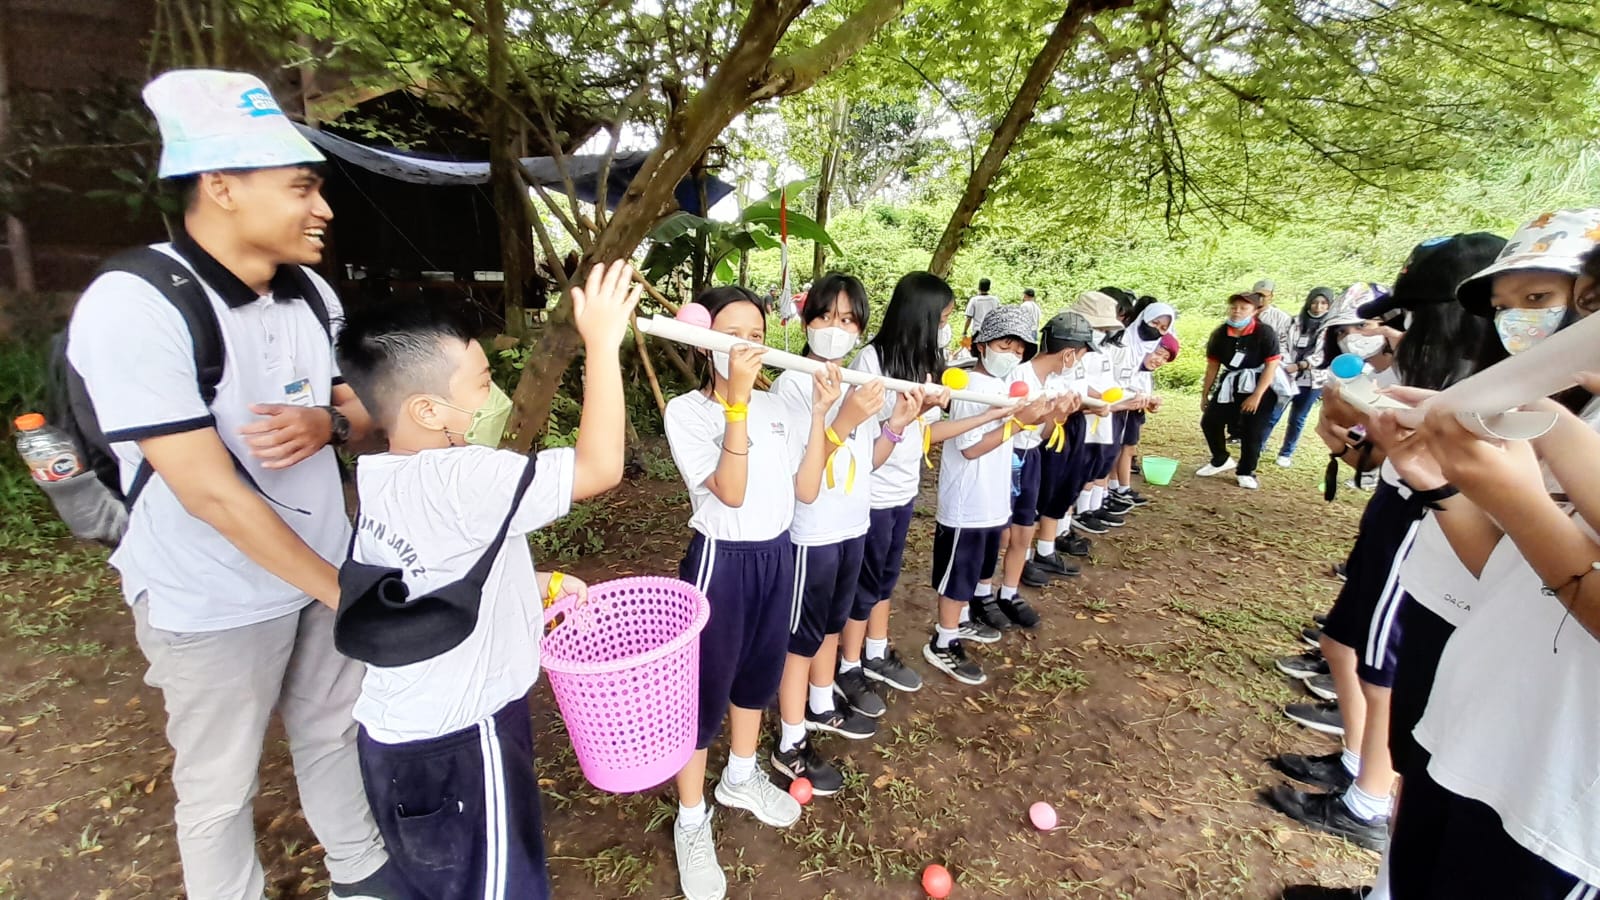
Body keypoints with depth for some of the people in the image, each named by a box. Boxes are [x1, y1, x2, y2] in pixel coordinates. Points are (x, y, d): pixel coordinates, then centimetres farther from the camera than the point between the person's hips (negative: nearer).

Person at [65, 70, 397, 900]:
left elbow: (361, 409, 9)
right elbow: (210, 491, -25)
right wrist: (344, 592, -21)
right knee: (220, 788, 15)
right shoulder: (134, 305, -22)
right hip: (215, 601, -6)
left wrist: (326, 424, -16)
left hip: (320, 566, 6)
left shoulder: (309, 292, -1)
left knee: (333, 734, 22)